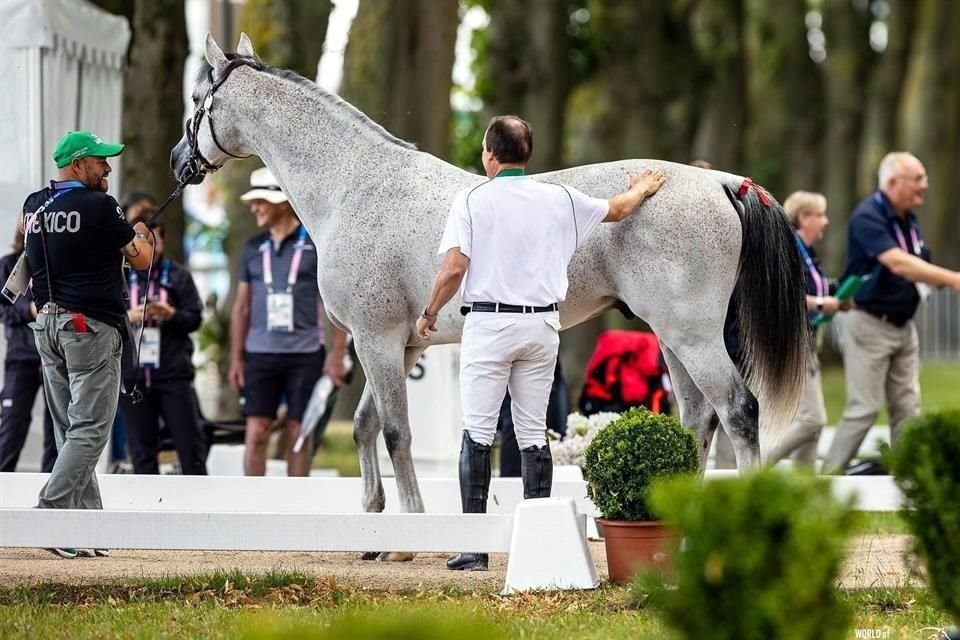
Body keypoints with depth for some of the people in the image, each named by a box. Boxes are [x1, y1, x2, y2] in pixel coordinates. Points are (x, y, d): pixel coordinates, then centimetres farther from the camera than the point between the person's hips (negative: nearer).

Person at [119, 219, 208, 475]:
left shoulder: (178, 275, 6)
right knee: (141, 448, 2)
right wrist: (127, 317, -13)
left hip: (174, 373, -1)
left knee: (190, 443, -3)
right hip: (132, 374, 1)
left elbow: (194, 319, 3)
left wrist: (172, 314, -16)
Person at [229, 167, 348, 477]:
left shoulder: (316, 245, -1)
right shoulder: (254, 248, 10)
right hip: (261, 355, 3)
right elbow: (242, 307, 14)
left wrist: (337, 354, -7)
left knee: (299, 434, 2)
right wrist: (236, 358, 9)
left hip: (305, 355, -3)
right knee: (255, 433, -3)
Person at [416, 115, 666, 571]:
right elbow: (617, 210, 22)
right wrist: (642, 189, 43)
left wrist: (429, 314, 3)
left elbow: (454, 268, -12)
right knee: (533, 434, 10)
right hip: (543, 324, 4)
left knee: (478, 433, -2)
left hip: (488, 323, -4)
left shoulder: (471, 201, -5)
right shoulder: (559, 199, 6)